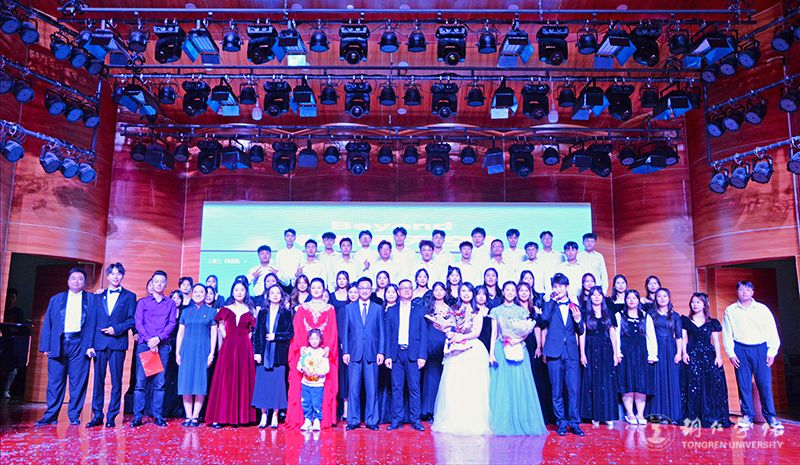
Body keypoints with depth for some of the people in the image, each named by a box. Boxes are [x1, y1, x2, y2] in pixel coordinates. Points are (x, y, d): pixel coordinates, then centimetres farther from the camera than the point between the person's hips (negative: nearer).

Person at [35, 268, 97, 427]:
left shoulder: (92, 299, 9)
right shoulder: (56, 299, 15)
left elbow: (94, 323, 2)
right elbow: (47, 323, 11)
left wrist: (90, 345, -8)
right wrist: (45, 346, 1)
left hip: (80, 345, -2)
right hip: (58, 344, 2)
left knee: (78, 382, 0)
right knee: (55, 381, 2)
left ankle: (74, 415, 8)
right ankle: (51, 415, 10)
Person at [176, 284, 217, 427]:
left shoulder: (211, 311, 5)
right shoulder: (186, 311, 12)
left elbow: (214, 334, 2)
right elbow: (180, 333, 11)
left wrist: (212, 353, -6)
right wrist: (177, 353, 4)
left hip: (203, 350, -2)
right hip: (187, 350, 2)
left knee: (201, 382, -3)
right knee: (186, 382, 0)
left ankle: (195, 417, 3)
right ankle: (188, 416, 7)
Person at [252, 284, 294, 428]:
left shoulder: (286, 313, 5)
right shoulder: (262, 313, 10)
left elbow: (290, 333, 1)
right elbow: (256, 334, 7)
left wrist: (276, 336, -11)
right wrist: (256, 351, -1)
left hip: (279, 354, -2)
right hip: (264, 354, 2)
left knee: (278, 384, -2)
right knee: (262, 384, 1)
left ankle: (275, 417, 7)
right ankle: (263, 416, 11)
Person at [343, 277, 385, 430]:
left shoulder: (378, 309, 10)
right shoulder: (350, 308, 10)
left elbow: (381, 332, 7)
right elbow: (345, 331, 7)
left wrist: (381, 352, -1)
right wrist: (345, 351, 0)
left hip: (372, 353, 0)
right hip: (354, 353, 0)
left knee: (372, 388, 2)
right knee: (353, 388, 2)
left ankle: (371, 420, 11)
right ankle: (353, 420, 11)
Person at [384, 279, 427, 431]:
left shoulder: (420, 309, 7)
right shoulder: (391, 310, 12)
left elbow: (424, 334, 3)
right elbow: (388, 334, 9)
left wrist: (422, 355, -6)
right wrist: (387, 355, 0)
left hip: (413, 353, -1)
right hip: (396, 353, 1)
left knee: (414, 388, 1)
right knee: (396, 388, 4)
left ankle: (415, 420, 10)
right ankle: (396, 419, 12)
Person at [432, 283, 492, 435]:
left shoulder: (477, 312, 8)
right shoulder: (452, 310, 14)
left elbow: (477, 332, -2)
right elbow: (448, 329, 6)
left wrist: (462, 336, -16)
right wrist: (441, 326, -15)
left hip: (472, 352, -2)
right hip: (455, 352, 2)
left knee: (472, 387, -6)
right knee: (452, 386, -2)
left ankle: (472, 422, 2)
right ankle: (452, 422, 6)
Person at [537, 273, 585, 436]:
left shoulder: (574, 307, 13)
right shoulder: (549, 305, 7)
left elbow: (580, 332, 12)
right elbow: (542, 320, -15)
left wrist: (578, 320, -9)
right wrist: (553, 300, -9)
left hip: (572, 353, 1)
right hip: (554, 352, -1)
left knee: (574, 389, -2)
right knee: (557, 390, 3)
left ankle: (574, 422, 9)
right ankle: (561, 422, 13)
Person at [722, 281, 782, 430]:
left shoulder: (762, 309, 6)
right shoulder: (730, 310, 6)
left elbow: (772, 332, 6)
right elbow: (726, 334, 6)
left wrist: (772, 352, -1)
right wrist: (730, 353, 0)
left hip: (760, 349, 0)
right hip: (740, 350, 0)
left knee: (765, 384, -2)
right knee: (744, 385, 1)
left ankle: (771, 417, 8)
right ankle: (747, 416, 9)